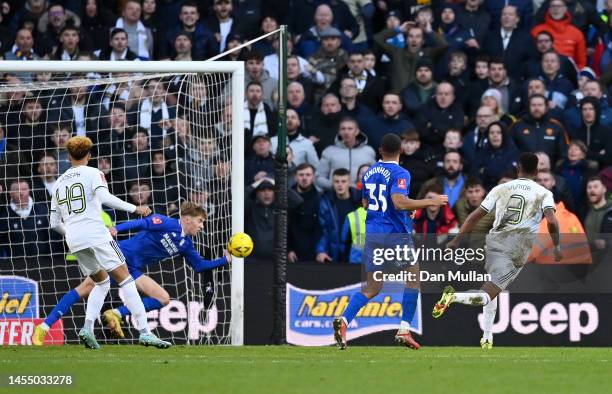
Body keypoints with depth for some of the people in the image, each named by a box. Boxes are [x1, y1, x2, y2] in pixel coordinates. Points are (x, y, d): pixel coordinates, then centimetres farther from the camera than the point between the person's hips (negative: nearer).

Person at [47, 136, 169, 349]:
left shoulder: (59, 183, 20)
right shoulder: (93, 173, 4)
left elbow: (54, 223, 20)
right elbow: (104, 197, -15)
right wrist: (134, 208, -10)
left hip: (74, 239, 6)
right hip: (96, 233, -6)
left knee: (101, 283, 21)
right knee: (125, 279, -6)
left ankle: (87, 327, 0)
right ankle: (144, 331, -17)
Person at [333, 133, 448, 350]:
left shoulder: (369, 173, 11)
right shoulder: (400, 174, -11)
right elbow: (399, 202, -26)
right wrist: (431, 202, -19)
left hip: (372, 233, 6)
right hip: (395, 233, -6)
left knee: (372, 287, 9)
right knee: (413, 278, 11)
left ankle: (344, 320, -15)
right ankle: (404, 330, 3)